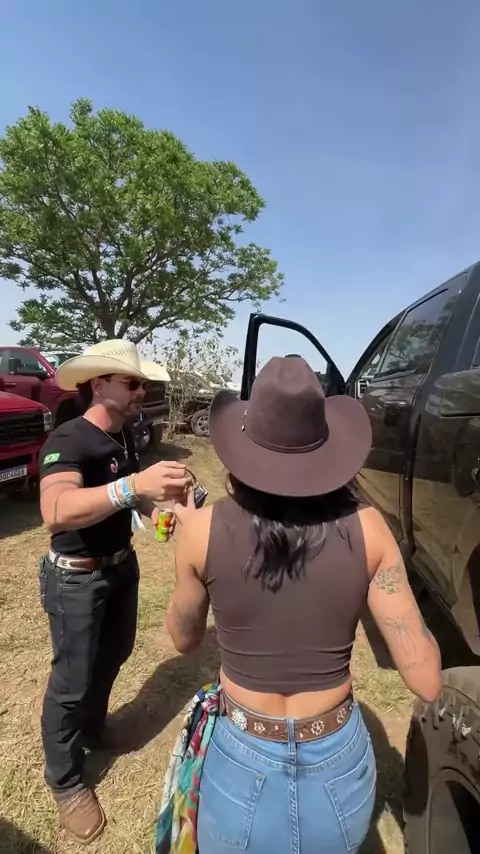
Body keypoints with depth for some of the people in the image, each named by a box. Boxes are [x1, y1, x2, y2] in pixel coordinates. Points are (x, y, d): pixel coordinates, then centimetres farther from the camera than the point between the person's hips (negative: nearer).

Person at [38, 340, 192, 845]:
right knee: (72, 680, 9)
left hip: (121, 564, 8)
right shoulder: (68, 439, -27)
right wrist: (134, 484, -57)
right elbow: (56, 512, -44)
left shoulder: (124, 436, -2)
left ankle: (91, 732, 53)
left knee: (115, 653, 25)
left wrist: (156, 505, -11)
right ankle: (65, 782, 35)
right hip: (75, 578, -8)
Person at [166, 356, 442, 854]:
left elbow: (184, 638, -1)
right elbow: (426, 680, -12)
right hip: (341, 764, 2)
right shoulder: (366, 530, -17)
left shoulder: (205, 529, -19)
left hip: (245, 764, -1)